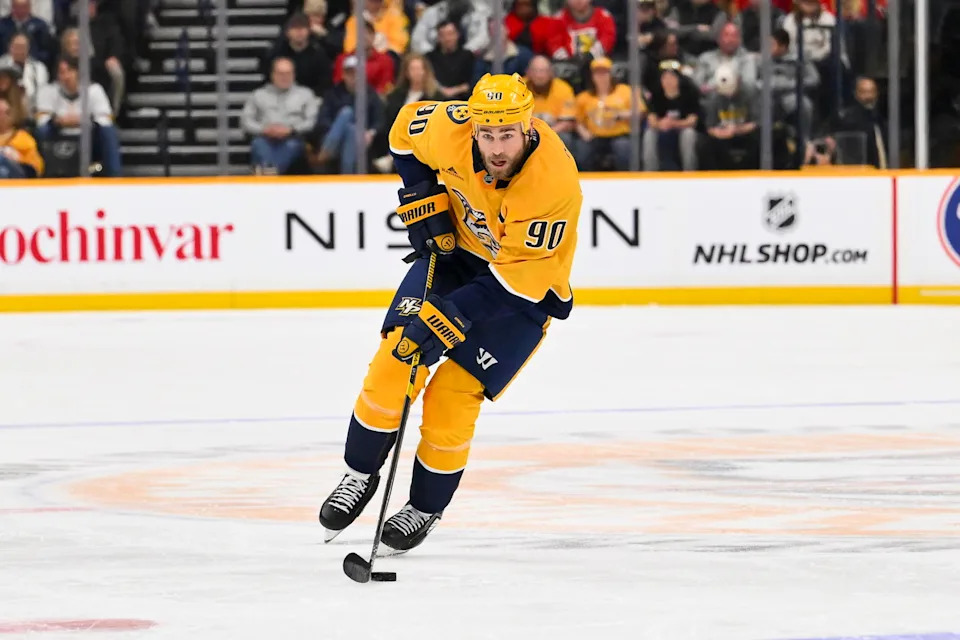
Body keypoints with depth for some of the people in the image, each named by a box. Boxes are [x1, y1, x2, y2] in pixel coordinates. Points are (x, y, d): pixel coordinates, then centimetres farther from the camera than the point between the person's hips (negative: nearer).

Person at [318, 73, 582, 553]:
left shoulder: (554, 184, -36)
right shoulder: (450, 127, -24)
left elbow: (514, 280, -31)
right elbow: (406, 128, 1)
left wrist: (444, 318, -34)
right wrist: (423, 201, -6)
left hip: (528, 283, -4)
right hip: (456, 248, 4)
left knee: (453, 394, -10)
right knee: (395, 360, -8)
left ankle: (426, 507, 13)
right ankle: (360, 475, 13)